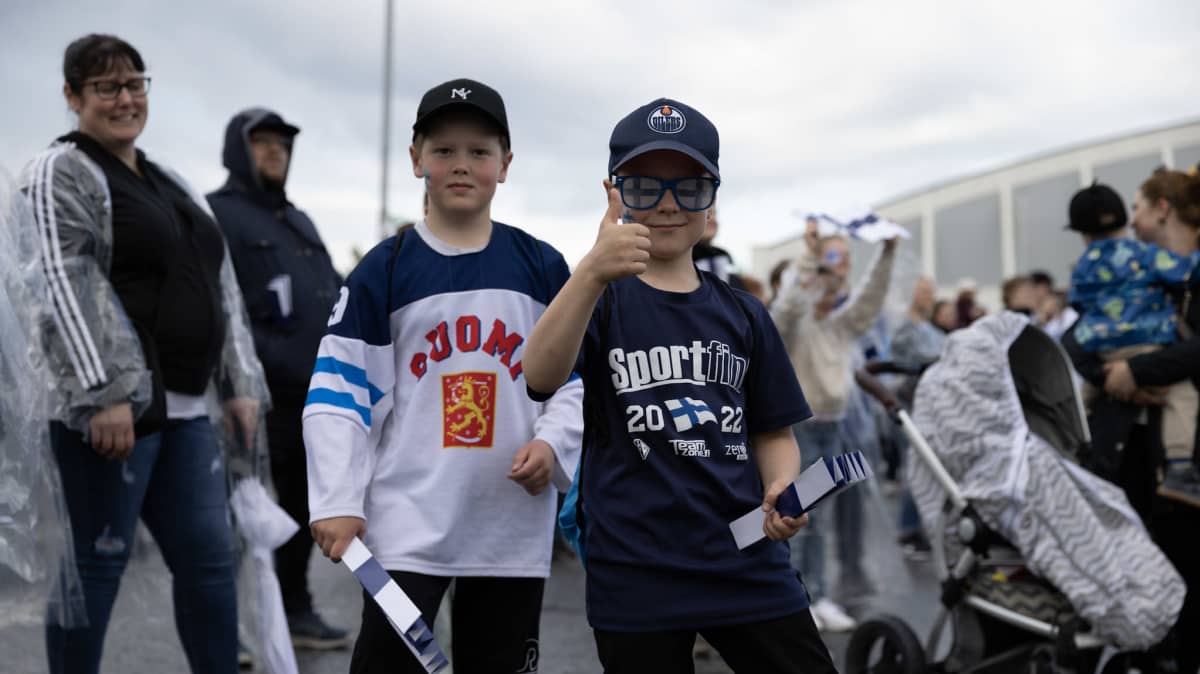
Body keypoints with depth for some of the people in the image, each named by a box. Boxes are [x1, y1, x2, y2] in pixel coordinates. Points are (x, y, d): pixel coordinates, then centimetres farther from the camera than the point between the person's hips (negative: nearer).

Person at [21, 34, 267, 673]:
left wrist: (241, 381, 14)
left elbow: (220, 286, 21)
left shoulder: (170, 184, 21)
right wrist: (105, 393, -22)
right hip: (112, 404, -7)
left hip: (183, 407, 7)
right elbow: (64, 286, -15)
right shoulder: (61, 174, -3)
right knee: (98, 561, -1)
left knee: (209, 555, 7)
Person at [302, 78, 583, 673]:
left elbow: (578, 375, 9)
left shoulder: (543, 269, 6)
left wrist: (552, 443, -9)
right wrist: (337, 503, -10)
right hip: (406, 523, -2)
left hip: (514, 524, 2)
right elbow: (340, 391, -2)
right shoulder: (383, 271, 1)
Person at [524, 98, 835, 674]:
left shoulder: (742, 314, 10)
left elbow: (773, 432, 14)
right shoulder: (600, 299, -2)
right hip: (635, 578, -3)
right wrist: (592, 273, -38)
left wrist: (782, 490, -8)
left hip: (748, 562, 3)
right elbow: (540, 378, -22)